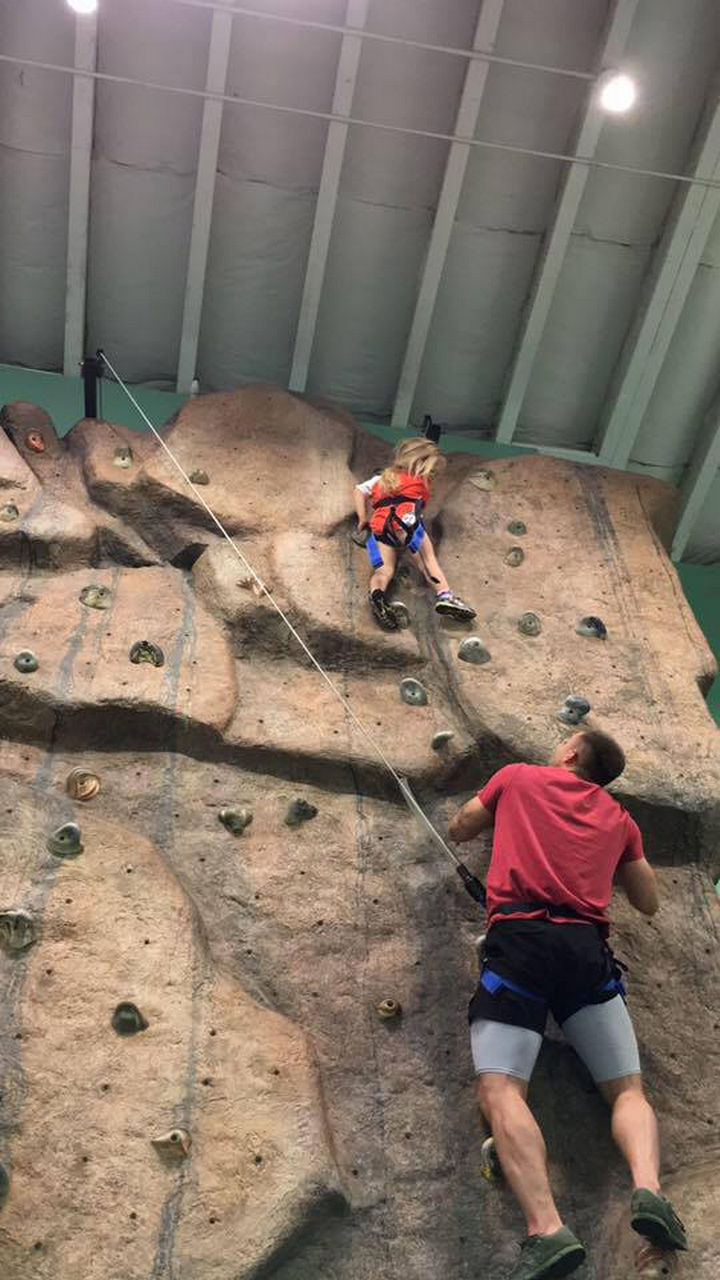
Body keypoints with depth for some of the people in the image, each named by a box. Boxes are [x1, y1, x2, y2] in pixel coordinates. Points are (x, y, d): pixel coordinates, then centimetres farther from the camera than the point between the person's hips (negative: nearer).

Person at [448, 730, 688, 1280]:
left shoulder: (518, 776, 17)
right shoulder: (618, 818, 23)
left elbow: (459, 830, 28)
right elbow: (650, 902, 30)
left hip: (520, 935, -3)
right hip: (588, 946, 3)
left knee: (500, 1089, -11)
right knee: (628, 1087, 10)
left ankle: (547, 1229, -30)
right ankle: (649, 1189, -19)